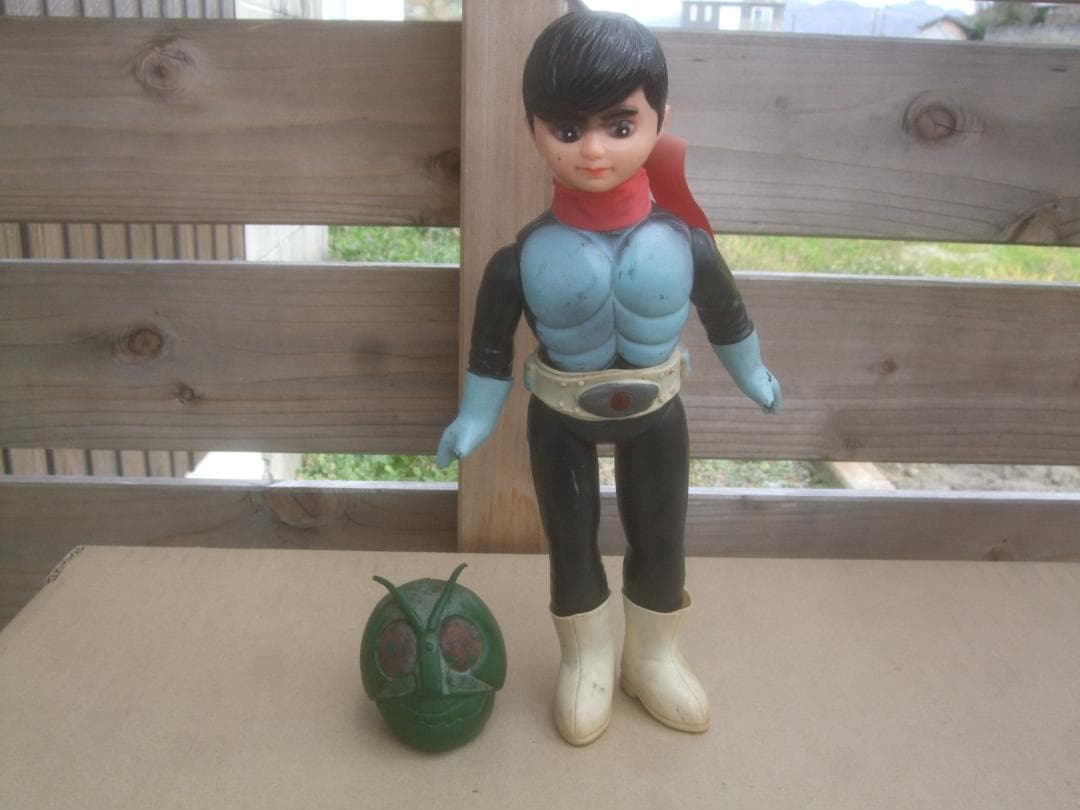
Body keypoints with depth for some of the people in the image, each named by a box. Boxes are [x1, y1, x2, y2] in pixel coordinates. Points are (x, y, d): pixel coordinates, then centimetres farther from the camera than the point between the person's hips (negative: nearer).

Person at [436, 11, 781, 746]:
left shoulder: (686, 244, -17)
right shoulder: (523, 257, -21)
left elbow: (727, 313, 1)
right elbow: (491, 343, -7)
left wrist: (753, 376, 15)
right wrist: (475, 416, 0)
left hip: (656, 411, 2)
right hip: (560, 418, -1)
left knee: (660, 539, 14)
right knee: (571, 540, 13)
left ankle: (654, 657, 38)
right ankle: (586, 661, 37)